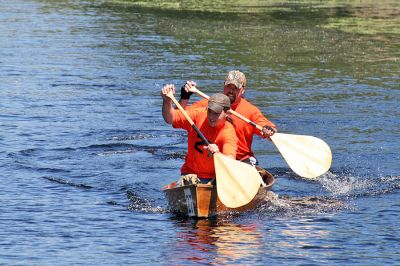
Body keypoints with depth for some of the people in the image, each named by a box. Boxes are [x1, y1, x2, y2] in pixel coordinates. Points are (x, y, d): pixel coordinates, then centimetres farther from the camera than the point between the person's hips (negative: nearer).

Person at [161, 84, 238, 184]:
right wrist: (167, 101, -24)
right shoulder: (199, 115, -5)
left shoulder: (229, 133, -16)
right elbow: (170, 119, -6)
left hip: (213, 177, 0)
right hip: (190, 173, 0)